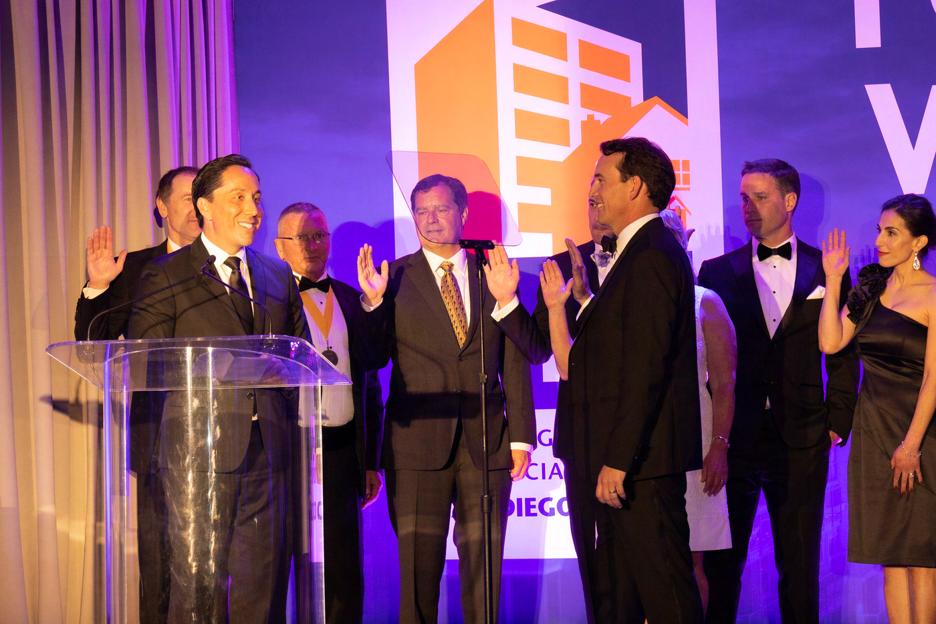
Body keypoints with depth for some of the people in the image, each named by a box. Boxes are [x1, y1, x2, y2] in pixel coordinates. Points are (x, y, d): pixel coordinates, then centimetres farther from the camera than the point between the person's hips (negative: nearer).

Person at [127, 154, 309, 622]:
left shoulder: (279, 276, 16)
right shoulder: (165, 276, 1)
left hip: (268, 448, 4)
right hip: (200, 448, -4)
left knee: (264, 578, 6)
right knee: (199, 580, -2)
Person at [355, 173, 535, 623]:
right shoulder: (394, 278, 3)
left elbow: (514, 363, 8)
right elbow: (373, 359, -1)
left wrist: (521, 436, 4)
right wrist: (372, 301, -16)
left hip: (486, 444, 2)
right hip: (418, 443, -1)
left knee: (484, 566, 7)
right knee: (419, 567, 3)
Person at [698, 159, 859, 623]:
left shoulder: (824, 270, 5)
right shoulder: (717, 271, 5)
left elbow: (844, 354, 6)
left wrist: (837, 423, 1)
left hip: (801, 442, 0)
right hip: (732, 439, 0)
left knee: (799, 564, 7)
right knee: (722, 564, 4)